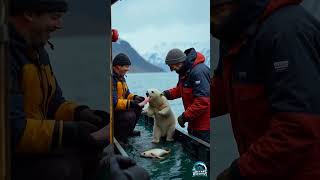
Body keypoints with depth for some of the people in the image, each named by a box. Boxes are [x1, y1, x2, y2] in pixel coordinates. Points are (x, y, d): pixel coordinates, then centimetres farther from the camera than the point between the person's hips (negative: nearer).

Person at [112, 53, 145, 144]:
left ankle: (129, 131, 20)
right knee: (130, 116, -28)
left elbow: (126, 94, 16)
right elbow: (113, 102, -31)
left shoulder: (120, 77, 9)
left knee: (138, 106, 9)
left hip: (119, 106, 10)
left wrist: (135, 97, -3)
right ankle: (118, 137, -7)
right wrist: (130, 103, -32)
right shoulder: (111, 78, -25)